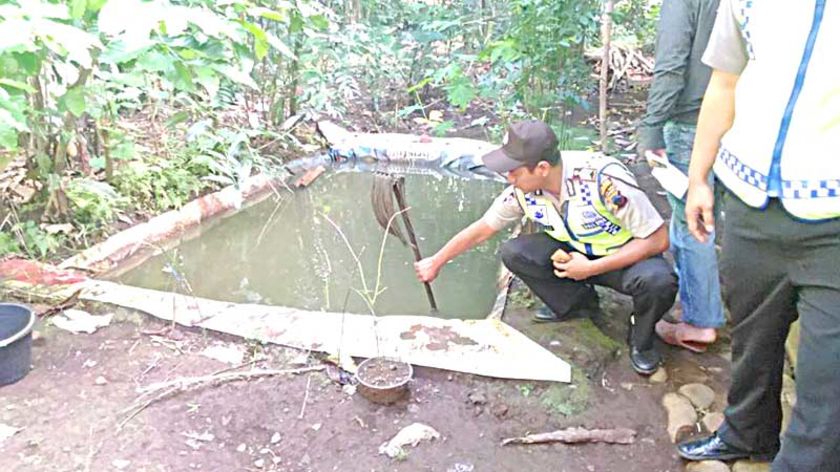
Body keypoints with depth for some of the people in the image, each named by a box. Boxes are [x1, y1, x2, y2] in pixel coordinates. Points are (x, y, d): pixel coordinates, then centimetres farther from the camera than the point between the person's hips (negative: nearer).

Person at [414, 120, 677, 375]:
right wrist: (436, 262, 6)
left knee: (657, 281, -37)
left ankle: (641, 338, -3)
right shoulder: (522, 190, -16)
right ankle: (576, 300, 6)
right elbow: (482, 230, 1)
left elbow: (658, 239, -25)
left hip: (629, 256, -4)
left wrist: (591, 268, -28)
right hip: (576, 252, 4)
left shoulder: (604, 179, -33)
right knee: (513, 253, -18)